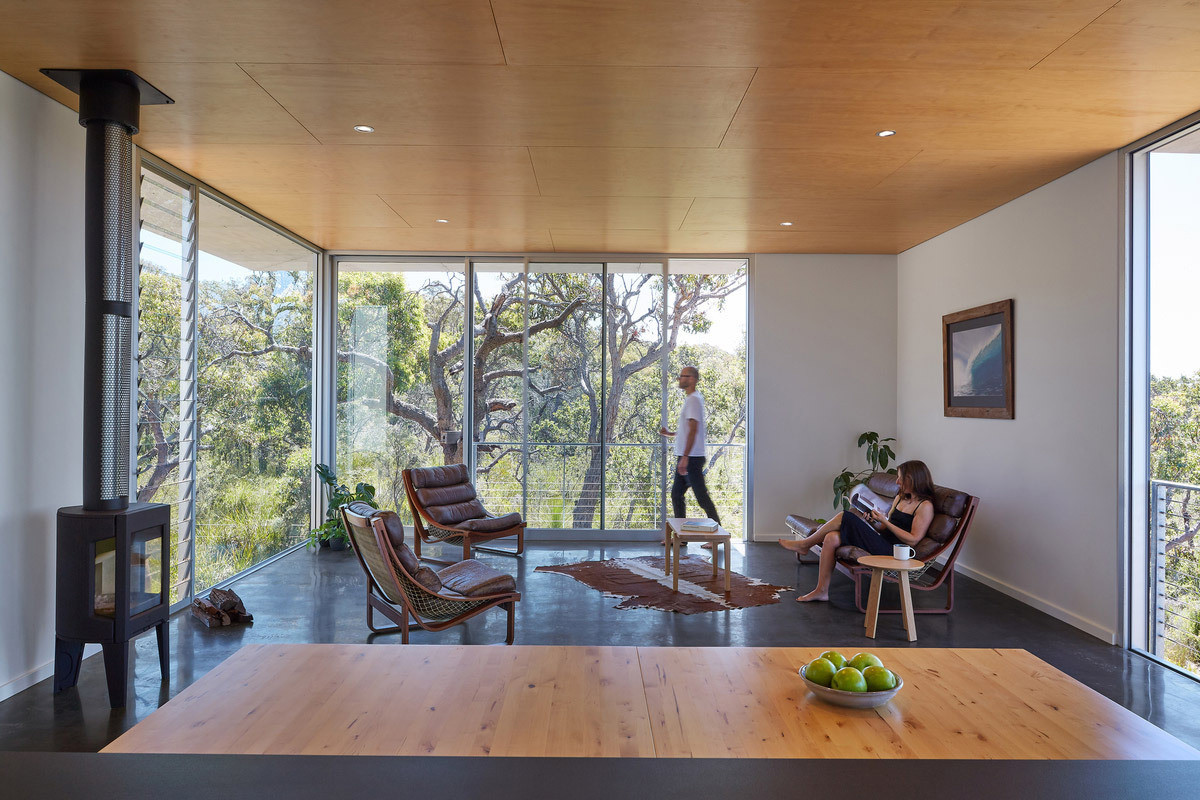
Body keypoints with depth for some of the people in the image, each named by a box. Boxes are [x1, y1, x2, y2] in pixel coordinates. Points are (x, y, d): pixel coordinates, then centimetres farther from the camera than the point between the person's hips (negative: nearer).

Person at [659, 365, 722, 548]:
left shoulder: (693, 399, -14)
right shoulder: (691, 399, 18)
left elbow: (693, 430, -22)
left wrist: (685, 457, -26)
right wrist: (670, 433, 17)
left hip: (692, 458, -11)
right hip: (685, 458, 11)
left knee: (702, 497, -5)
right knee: (676, 495, 12)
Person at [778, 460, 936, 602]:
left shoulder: (925, 505, -7)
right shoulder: (901, 497, 19)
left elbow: (913, 540, -14)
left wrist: (884, 521, -13)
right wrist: (873, 522, -2)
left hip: (891, 552, -8)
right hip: (882, 543, 8)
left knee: (845, 517, -17)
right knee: (831, 538, -13)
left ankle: (805, 544, 1)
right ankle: (821, 591, -7)